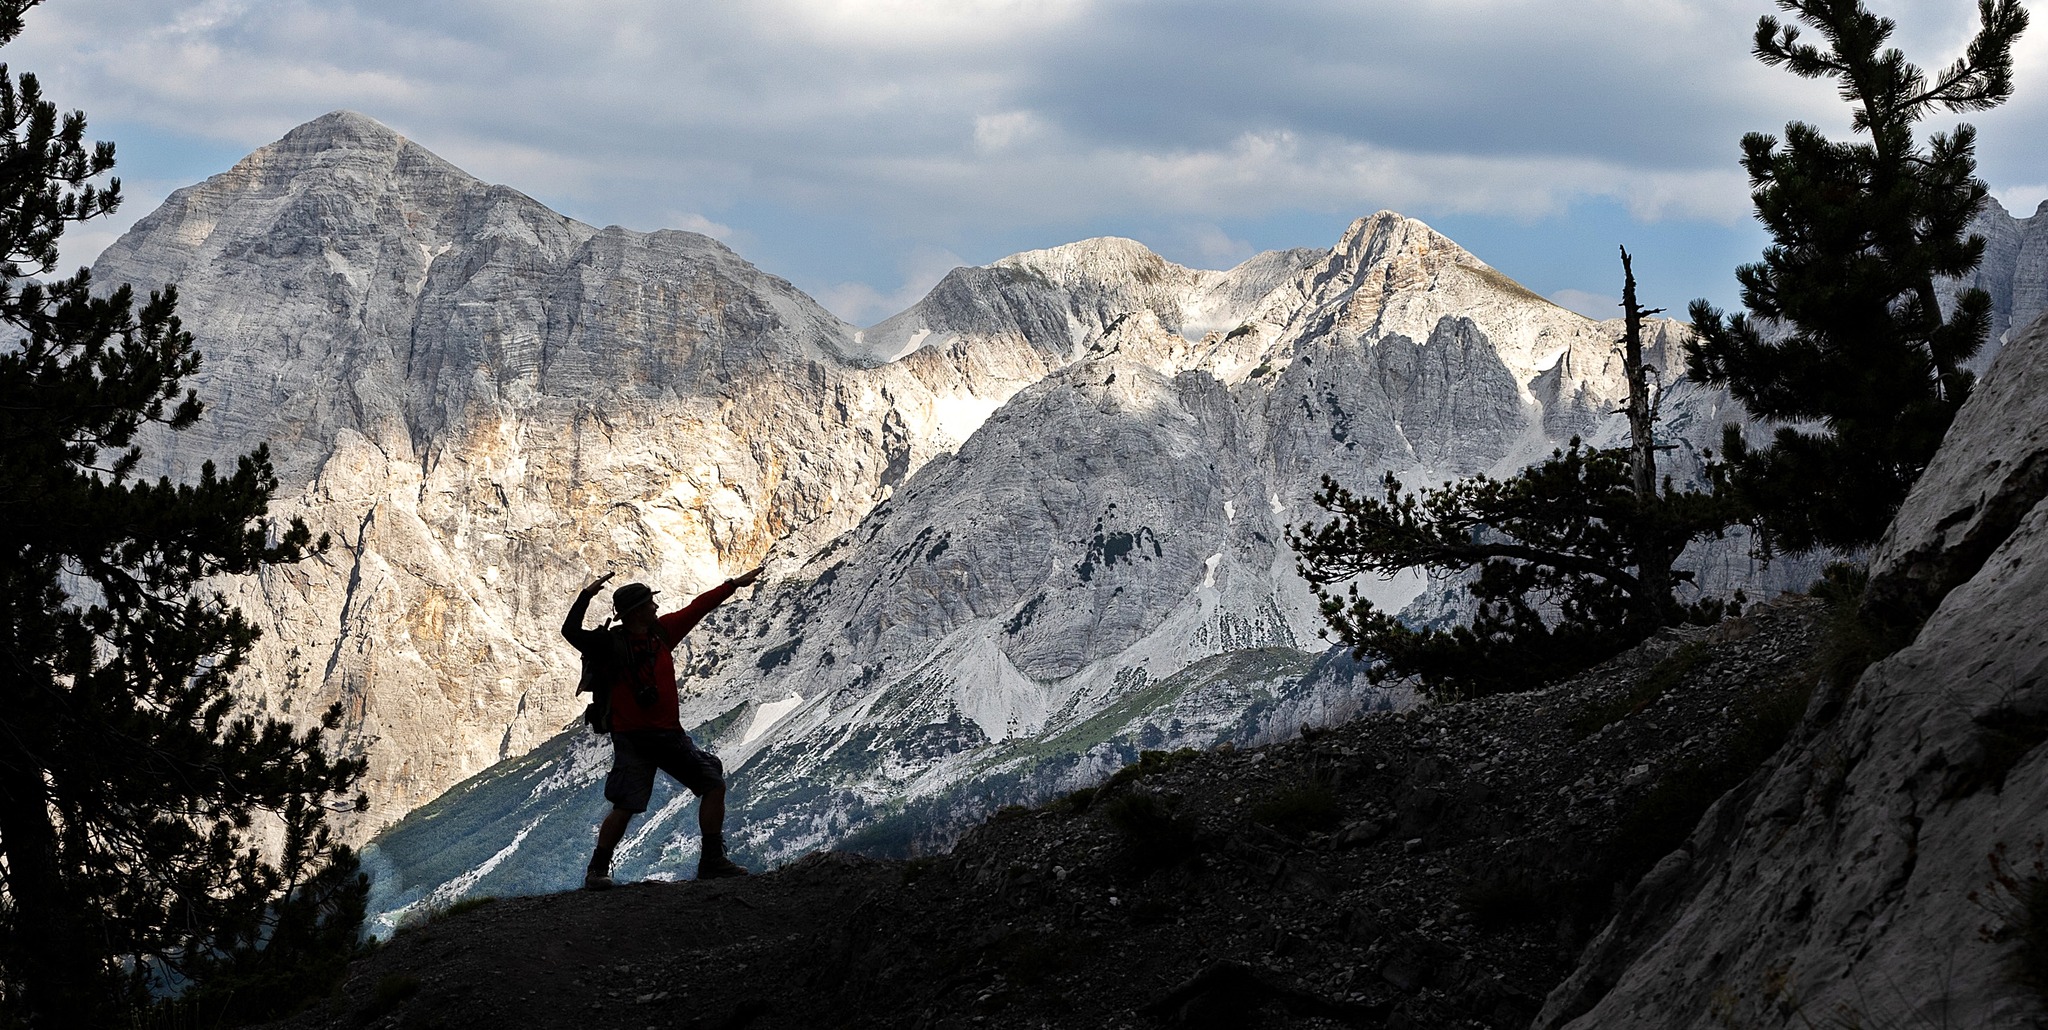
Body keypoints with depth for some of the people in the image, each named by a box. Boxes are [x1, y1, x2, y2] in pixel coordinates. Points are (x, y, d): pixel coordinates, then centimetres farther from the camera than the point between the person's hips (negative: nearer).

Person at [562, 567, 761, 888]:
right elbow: (571, 632, -22)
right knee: (625, 807, -14)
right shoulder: (610, 643, -10)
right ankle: (597, 870, 3)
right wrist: (586, 595, -27)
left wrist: (733, 584, 23)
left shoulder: (662, 630, 7)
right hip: (631, 738, -7)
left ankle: (712, 861, 12)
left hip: (670, 735, 7)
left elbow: (698, 608, 17)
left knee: (714, 784, 4)